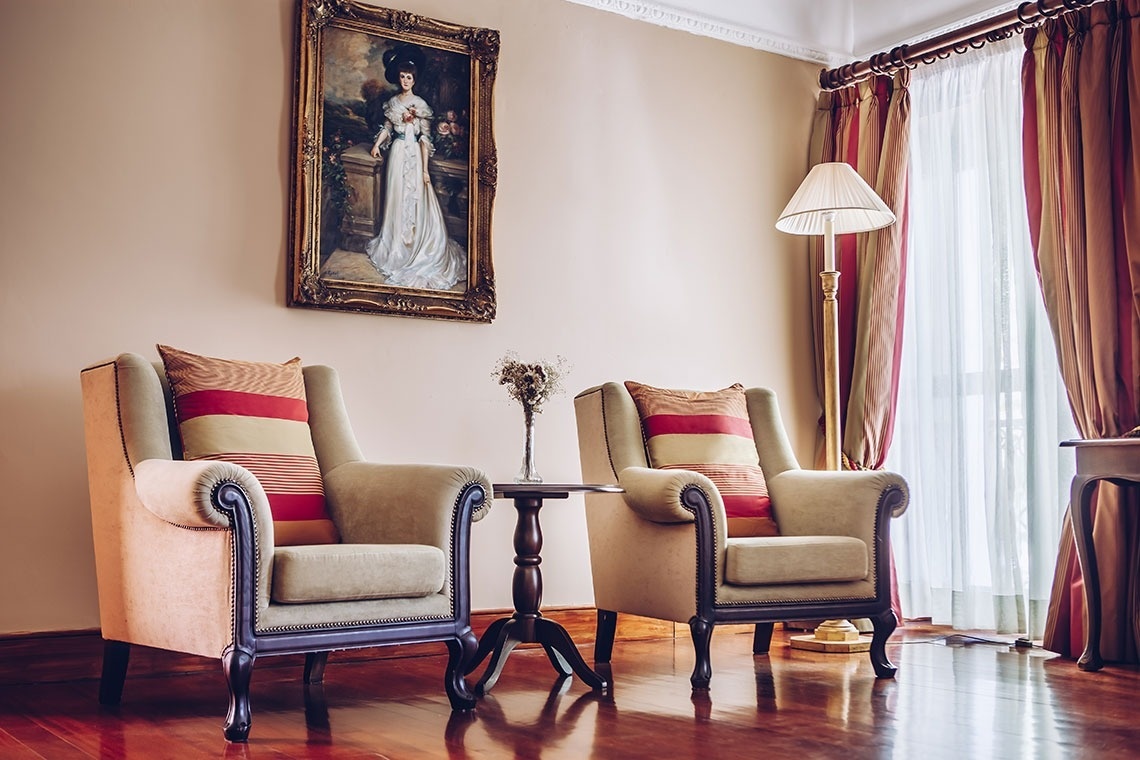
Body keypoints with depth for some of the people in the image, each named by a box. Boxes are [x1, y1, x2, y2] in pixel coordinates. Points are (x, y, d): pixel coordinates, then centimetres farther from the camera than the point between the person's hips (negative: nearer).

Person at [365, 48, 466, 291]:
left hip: (414, 154, -3)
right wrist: (377, 144, 0)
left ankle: (416, 243, 8)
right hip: (397, 152, 3)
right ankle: (398, 244, 19)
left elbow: (425, 138, -9)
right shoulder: (392, 102, 6)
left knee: (416, 199, 0)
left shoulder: (421, 104, -7)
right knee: (397, 199, 8)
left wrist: (425, 169, -12)